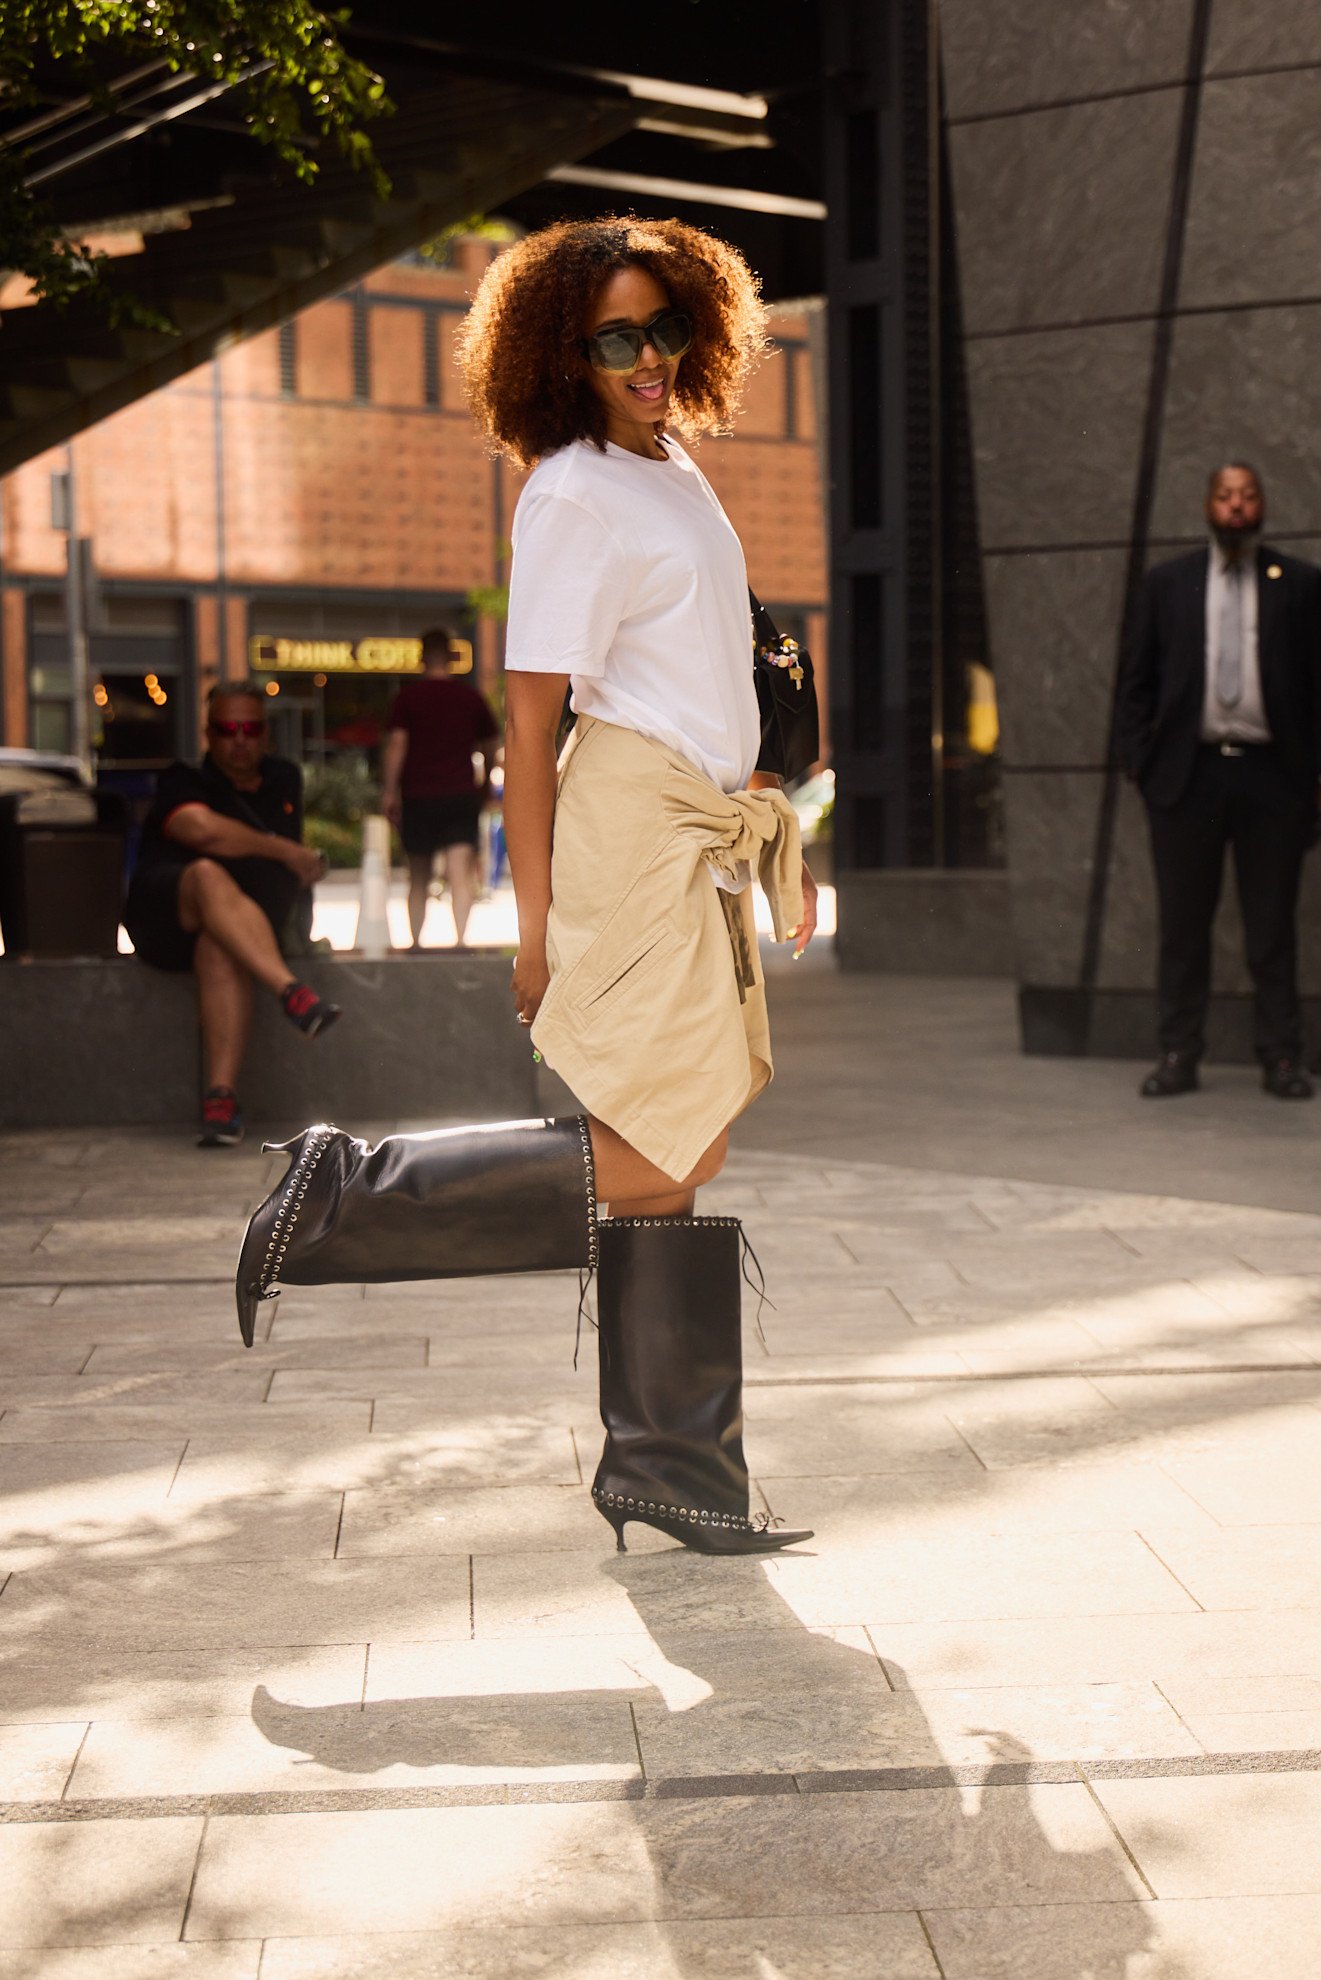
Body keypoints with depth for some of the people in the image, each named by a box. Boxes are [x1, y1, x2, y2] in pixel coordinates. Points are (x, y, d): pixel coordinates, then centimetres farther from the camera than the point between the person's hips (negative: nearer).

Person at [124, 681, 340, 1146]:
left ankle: (221, 1097, -48)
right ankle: (292, 993, -55)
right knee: (209, 875, -39)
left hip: (254, 920, 3)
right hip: (164, 916, -3)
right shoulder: (182, 782, 7)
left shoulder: (283, 781, 24)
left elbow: (295, 862, 40)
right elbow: (203, 829, -16)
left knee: (220, 950, -36)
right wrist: (284, 852, -10)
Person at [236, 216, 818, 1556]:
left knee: (679, 1164, 9)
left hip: (701, 840, 9)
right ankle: (347, 1198, -3)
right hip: (631, 829, -9)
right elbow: (531, 717, -13)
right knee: (657, 1168, -12)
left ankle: (665, 1462, 15)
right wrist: (537, 923, -16)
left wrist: (768, 828, 24)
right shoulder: (574, 496, -10)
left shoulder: (675, 475, 18)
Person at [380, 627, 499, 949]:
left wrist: (389, 791, -4)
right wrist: (485, 785, 29)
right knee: (460, 872, -7)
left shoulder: (408, 696, 0)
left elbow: (396, 744, -7)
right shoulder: (471, 696, 7)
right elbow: (490, 748, 14)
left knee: (418, 879, 11)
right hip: (462, 795, 0)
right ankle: (460, 935, -22)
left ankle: (415, 942, 13)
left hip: (419, 797, 0)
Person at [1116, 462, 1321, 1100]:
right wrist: (1140, 761, 1)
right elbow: (1136, 681, 10)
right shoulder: (1167, 583, 10)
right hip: (1187, 772, 1)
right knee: (1182, 926, 3)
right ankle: (1178, 1055, 9)